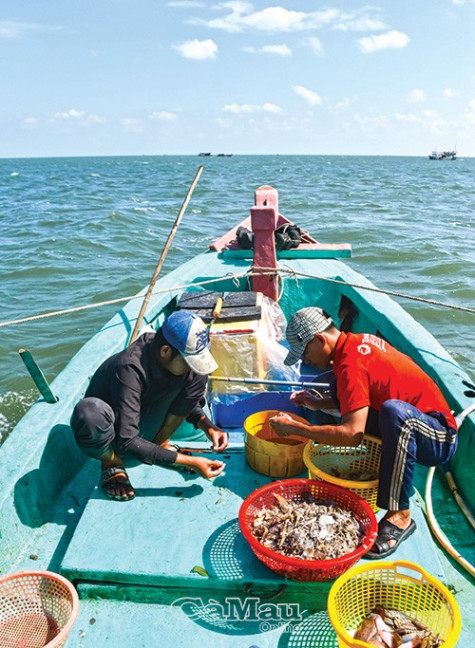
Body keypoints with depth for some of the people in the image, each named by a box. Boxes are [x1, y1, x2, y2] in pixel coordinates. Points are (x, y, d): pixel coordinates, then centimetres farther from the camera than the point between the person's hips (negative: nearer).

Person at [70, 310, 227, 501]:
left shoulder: (186, 358, -17)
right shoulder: (130, 368, -36)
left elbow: (189, 402, 3)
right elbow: (126, 442, -36)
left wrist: (207, 426, -16)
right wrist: (189, 462, -35)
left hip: (144, 429, 6)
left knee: (198, 375, -12)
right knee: (89, 411, -41)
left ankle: (161, 443, 0)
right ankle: (112, 464, -9)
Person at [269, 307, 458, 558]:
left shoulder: (350, 363, -25)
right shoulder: (360, 341, 2)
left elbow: (352, 434, -32)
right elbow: (362, 396, 17)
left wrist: (294, 428, -22)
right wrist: (319, 403, 4)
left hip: (440, 440, -10)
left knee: (393, 410, -38)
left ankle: (399, 515, -27)